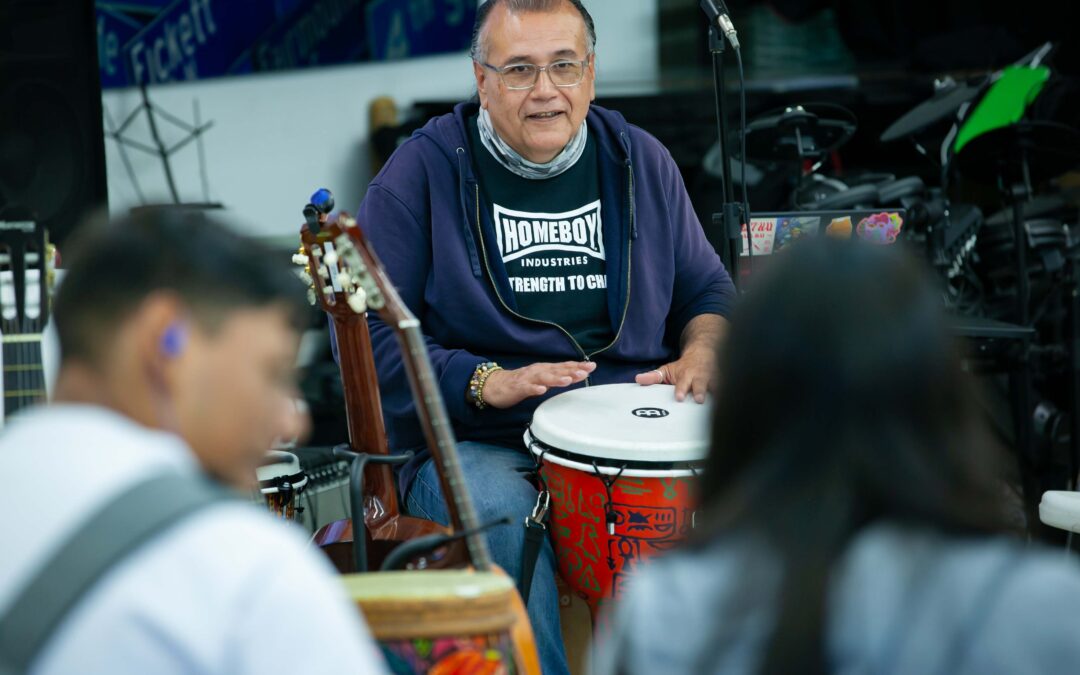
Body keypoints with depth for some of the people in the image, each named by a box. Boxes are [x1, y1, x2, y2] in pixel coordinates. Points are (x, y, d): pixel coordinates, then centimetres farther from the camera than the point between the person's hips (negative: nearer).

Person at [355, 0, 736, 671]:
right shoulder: (421, 173, -1)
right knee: (502, 517, -37)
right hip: (475, 446, -3)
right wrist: (484, 383, -19)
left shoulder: (642, 162, 12)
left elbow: (707, 288, 22)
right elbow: (368, 326, -5)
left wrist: (701, 352, -2)